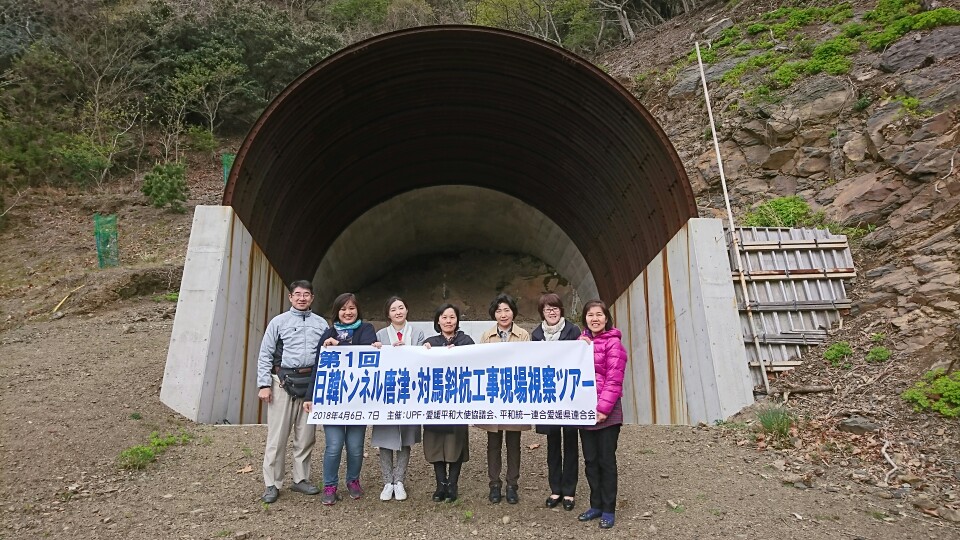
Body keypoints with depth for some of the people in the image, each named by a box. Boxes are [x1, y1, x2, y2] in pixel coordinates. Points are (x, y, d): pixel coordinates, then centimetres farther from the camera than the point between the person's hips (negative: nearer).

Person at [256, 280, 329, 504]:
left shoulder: (321, 324, 12)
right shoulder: (279, 322, 5)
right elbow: (265, 355, 2)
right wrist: (264, 385, -6)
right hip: (283, 382, -3)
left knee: (306, 435, 8)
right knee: (277, 435, -1)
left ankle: (301, 479, 21)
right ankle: (272, 484, 8)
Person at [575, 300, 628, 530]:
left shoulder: (613, 343, -9)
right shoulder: (581, 341, 12)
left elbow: (614, 380, -14)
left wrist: (603, 408, -18)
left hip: (607, 412, -6)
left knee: (606, 460, 3)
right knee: (590, 460, 13)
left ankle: (608, 510, 15)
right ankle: (596, 505, 26)